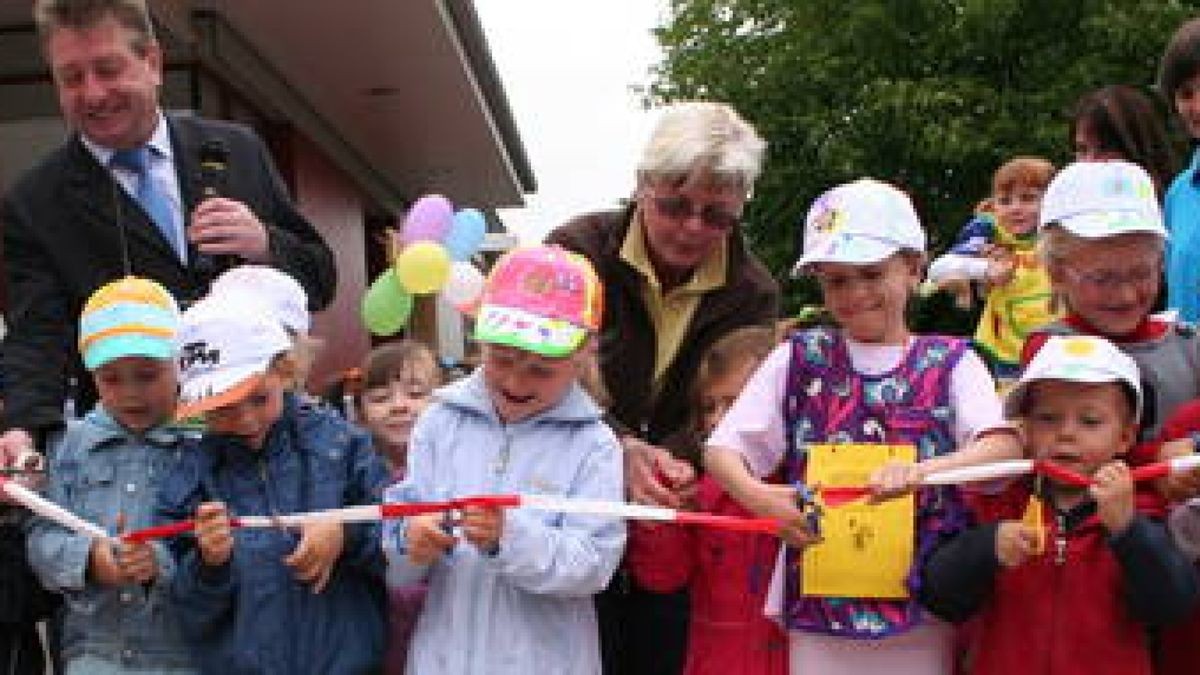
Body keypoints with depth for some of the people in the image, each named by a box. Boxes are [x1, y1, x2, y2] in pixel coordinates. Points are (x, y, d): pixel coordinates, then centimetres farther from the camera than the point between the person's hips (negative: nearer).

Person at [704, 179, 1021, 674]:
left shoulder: (951, 363, 2)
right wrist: (759, 498, -19)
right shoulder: (798, 359, 5)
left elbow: (1004, 446, -13)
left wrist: (922, 471, -31)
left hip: (923, 605, 0)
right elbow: (721, 450, 2)